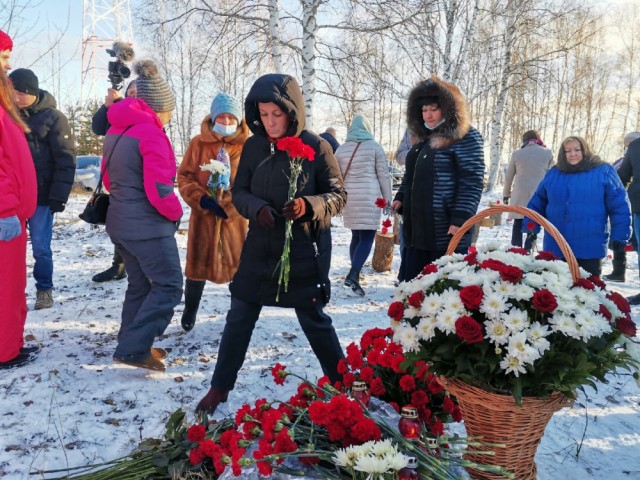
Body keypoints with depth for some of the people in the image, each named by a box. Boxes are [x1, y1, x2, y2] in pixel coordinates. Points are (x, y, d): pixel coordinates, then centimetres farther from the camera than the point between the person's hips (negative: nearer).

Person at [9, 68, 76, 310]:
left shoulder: (53, 118, -5)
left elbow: (65, 160, -8)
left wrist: (59, 196, -14)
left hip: (41, 196, -4)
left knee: (40, 246, 1)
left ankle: (44, 289, 18)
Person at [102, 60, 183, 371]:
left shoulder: (116, 130, 11)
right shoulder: (151, 133, -17)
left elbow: (109, 177, 20)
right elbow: (159, 191, -22)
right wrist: (176, 212, -5)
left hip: (121, 221, 9)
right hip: (148, 226, -9)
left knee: (140, 284, 19)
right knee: (168, 287, -2)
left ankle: (133, 343, 27)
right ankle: (133, 350, -4)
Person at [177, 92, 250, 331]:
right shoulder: (198, 143, 1)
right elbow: (184, 176, 1)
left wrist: (228, 206, -17)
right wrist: (202, 199, -15)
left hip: (236, 217, -1)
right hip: (203, 216, 1)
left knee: (240, 265, 5)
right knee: (197, 265, 9)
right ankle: (190, 309, 32)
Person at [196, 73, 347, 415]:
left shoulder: (315, 146, -9)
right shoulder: (253, 146, 1)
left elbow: (338, 195, -5)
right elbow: (238, 192, 6)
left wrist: (309, 206, -25)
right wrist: (257, 208, -15)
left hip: (303, 253, -3)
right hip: (258, 250, 4)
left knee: (315, 321, 7)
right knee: (239, 319, 10)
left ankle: (342, 383, 28)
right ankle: (219, 387, 27)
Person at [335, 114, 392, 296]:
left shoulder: (341, 149, 10)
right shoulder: (374, 146, 0)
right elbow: (384, 175, -1)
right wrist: (388, 199, 5)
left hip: (349, 198, 4)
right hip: (369, 198, -4)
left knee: (356, 236, 16)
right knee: (367, 238, -5)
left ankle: (355, 275, 19)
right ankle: (353, 275, -21)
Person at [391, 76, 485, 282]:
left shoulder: (466, 138, -8)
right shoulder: (425, 138, 17)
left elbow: (471, 183, -15)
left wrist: (460, 219, -21)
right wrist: (401, 198, 14)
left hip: (446, 232, -8)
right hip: (417, 228, 9)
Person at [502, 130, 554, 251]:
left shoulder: (516, 153, 4)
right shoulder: (547, 153, 3)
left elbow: (509, 176, 11)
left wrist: (506, 194, 23)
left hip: (520, 194, 1)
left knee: (518, 224, 11)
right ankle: (527, 251, -2)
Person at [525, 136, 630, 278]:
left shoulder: (604, 171, -1)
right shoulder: (553, 174, 9)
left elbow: (619, 207, -2)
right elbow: (537, 203, 13)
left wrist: (619, 236, -7)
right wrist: (531, 225, -2)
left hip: (590, 249, -3)